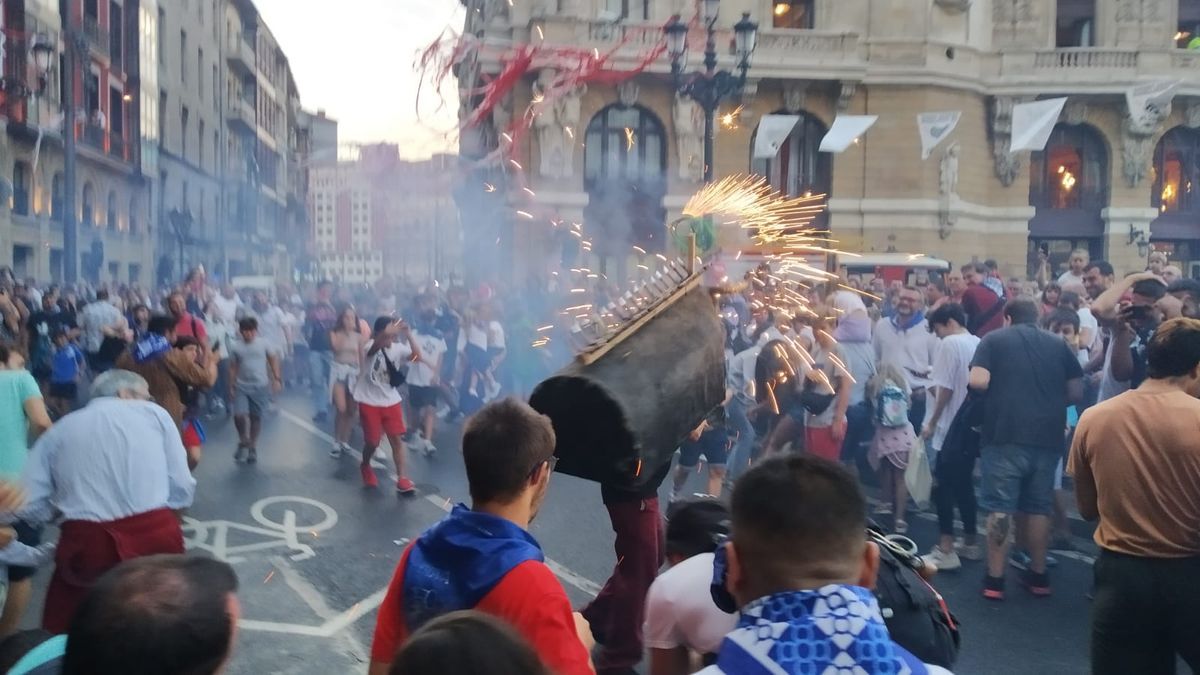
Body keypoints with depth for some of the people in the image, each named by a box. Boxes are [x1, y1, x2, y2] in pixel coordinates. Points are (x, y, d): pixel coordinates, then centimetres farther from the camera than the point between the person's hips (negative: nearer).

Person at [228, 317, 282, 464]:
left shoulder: (264, 344, -1)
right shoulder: (235, 347, 2)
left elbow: (273, 361, 1)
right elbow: (233, 368, 8)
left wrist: (277, 379, -8)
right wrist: (231, 387, 5)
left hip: (260, 386, 0)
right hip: (241, 386, 0)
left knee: (256, 417, 6)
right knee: (239, 415, -13)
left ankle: (253, 447, 21)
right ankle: (243, 441, 14)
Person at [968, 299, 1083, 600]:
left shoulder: (994, 339, 4)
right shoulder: (1059, 344, 12)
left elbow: (978, 382, -10)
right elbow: (1076, 393, 10)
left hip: (1005, 435, -3)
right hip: (1048, 436, 3)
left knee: (1000, 507, 1)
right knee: (1039, 506, 13)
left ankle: (995, 579, 3)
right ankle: (1038, 575, 21)